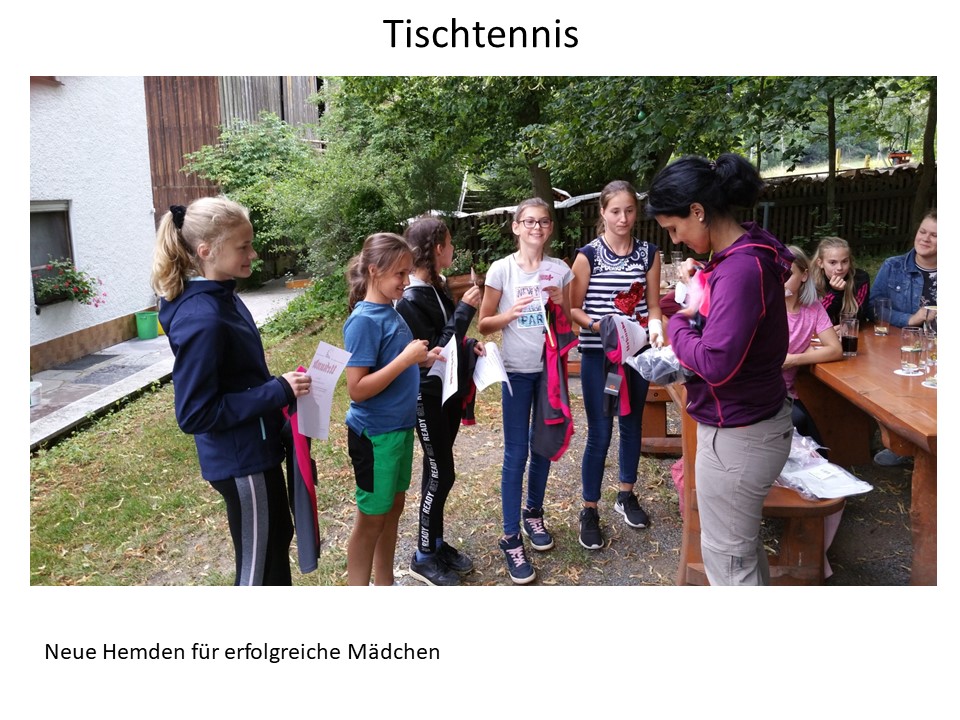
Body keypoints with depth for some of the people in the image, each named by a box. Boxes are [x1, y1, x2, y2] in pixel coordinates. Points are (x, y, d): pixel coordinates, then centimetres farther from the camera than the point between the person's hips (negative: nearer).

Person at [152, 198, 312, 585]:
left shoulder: (222, 298, 3)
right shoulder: (201, 319, -26)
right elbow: (195, 413, -26)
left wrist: (279, 386, 4)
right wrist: (278, 391, -24)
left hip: (256, 448, 10)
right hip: (239, 460, -10)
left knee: (278, 535, 26)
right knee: (257, 562, 8)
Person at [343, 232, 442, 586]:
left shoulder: (391, 312, 5)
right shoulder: (364, 320, -19)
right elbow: (357, 389, -24)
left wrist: (422, 359, 0)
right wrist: (406, 358, -25)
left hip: (399, 427, 8)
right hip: (375, 434, -8)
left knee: (393, 507, 19)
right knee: (371, 518, 6)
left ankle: (385, 583, 36)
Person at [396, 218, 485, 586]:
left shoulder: (437, 288, 6)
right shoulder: (411, 299, -20)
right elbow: (434, 351, -24)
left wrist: (470, 345, -1)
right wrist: (465, 309, -23)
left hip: (449, 391, 8)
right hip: (428, 397, -8)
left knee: (438, 471, 16)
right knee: (441, 473, 0)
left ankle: (436, 542, 30)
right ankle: (424, 557, 16)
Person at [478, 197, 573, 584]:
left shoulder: (560, 270, 1)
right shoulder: (502, 269, -7)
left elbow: (569, 324, 9)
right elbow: (483, 324, -4)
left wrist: (560, 304, -12)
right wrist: (510, 314, -22)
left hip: (551, 367, 3)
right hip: (517, 371, -3)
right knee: (516, 455, -1)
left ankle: (533, 513, 36)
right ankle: (511, 538, 9)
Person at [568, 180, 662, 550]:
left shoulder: (649, 253, 2)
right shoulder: (588, 255, -7)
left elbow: (653, 305, 4)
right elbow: (572, 309, -6)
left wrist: (655, 326, -16)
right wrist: (598, 326, -23)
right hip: (598, 356, -4)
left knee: (632, 425, 17)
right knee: (600, 434, -1)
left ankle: (626, 495, 37)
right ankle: (589, 511, 15)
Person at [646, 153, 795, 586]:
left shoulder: (740, 270, -27)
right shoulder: (742, 252, 4)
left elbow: (716, 363, -31)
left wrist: (677, 323, -14)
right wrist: (699, 283, 0)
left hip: (736, 434, -10)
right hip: (752, 420, 10)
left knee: (726, 556, 8)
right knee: (743, 542, 27)